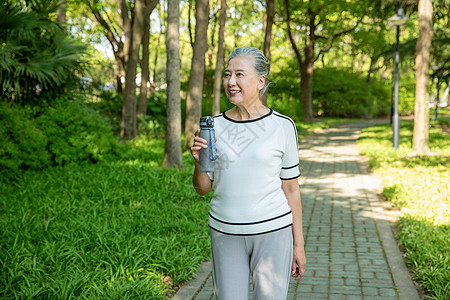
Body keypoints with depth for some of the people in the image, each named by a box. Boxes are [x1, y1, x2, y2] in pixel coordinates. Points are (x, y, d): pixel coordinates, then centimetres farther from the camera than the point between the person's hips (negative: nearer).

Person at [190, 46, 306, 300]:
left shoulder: (282, 126, -4)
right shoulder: (214, 127, 2)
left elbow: (291, 188, 1)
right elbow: (203, 189, 7)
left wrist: (298, 244, 2)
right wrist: (200, 161, -13)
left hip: (273, 231, -2)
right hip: (225, 232, 2)